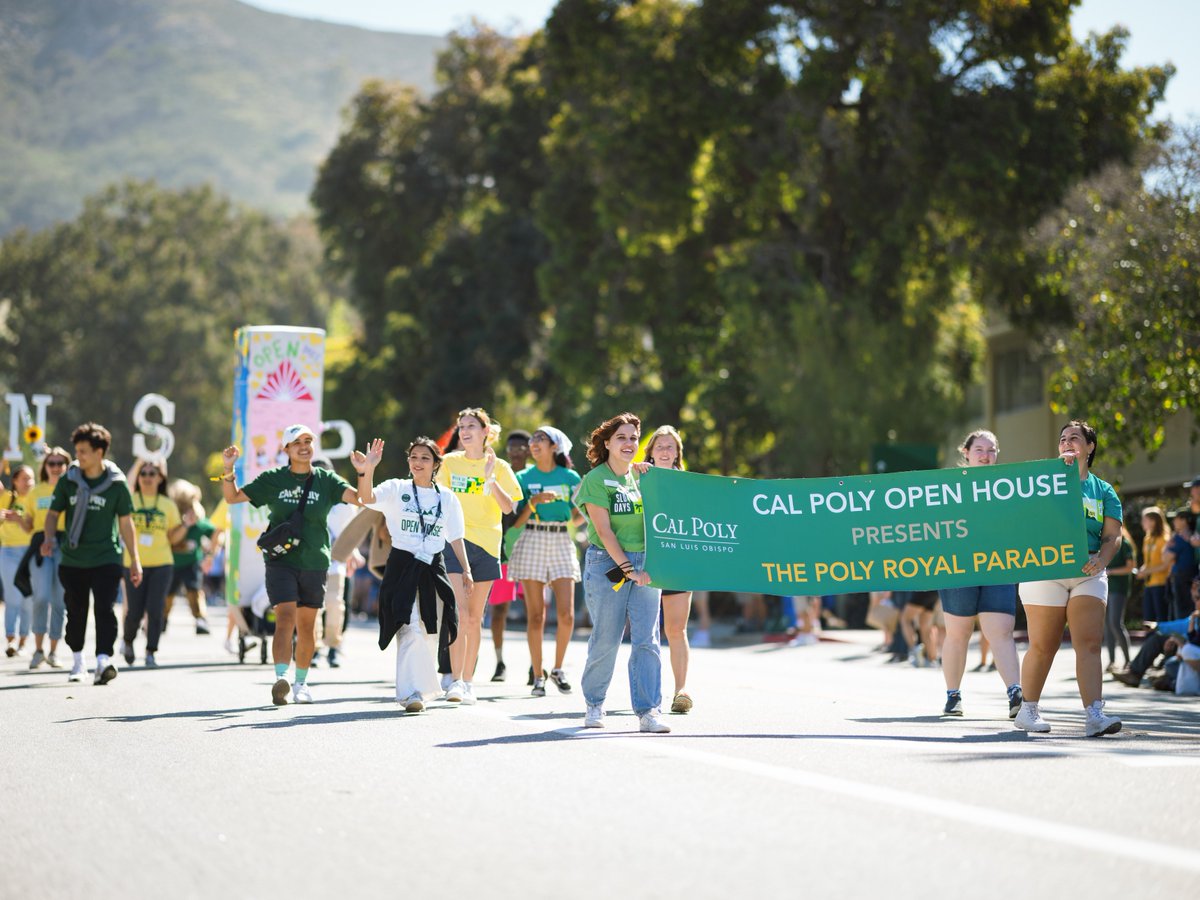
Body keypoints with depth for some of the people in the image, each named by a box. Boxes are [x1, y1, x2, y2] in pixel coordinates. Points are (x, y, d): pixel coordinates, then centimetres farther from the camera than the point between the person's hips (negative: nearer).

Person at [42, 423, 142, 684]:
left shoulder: (117, 484, -4)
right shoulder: (68, 481, 2)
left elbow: (126, 523, 2)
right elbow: (53, 513, 9)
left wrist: (135, 560, 0)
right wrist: (49, 537, -12)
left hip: (106, 559, -3)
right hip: (73, 560, 3)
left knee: (104, 609, -17)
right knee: (76, 612, 12)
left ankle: (104, 659, -27)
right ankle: (78, 661, 28)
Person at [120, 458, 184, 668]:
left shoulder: (168, 504, 8)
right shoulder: (130, 500, 2)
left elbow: (173, 537, 12)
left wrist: (187, 524, -5)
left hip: (161, 564, 1)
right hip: (134, 564, -1)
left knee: (155, 610, -7)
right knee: (134, 612, 0)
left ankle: (151, 654, 0)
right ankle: (128, 642, 30)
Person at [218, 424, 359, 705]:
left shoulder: (326, 480, 5)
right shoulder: (272, 480, 4)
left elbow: (359, 497, -7)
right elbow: (233, 497, 6)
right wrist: (228, 470, -9)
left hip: (315, 563, 2)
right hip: (281, 560, -2)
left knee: (306, 626, 8)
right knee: (286, 618, -18)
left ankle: (301, 682, 22)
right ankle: (281, 678, -29)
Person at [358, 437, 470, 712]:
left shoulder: (447, 498, 9)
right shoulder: (396, 489, 0)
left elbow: (455, 537, 13)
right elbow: (367, 498, -19)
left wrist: (466, 569, 4)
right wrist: (367, 472, -37)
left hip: (433, 569, 3)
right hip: (402, 566, -3)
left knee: (428, 631, 8)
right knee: (409, 629, -13)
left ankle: (422, 684, 25)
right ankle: (410, 692, -14)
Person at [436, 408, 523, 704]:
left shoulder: (499, 467, 5)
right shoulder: (450, 463, 7)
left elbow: (509, 508, -5)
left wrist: (491, 480, -16)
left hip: (486, 545, 1)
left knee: (474, 617, 7)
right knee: (459, 614, -14)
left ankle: (468, 681, 15)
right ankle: (455, 680, -17)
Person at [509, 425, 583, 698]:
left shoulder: (570, 477, 7)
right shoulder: (524, 478, 6)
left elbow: (578, 517, 6)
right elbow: (516, 522, 2)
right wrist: (534, 502, -13)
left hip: (561, 542, 1)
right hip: (532, 542, -1)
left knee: (567, 614, -7)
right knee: (536, 615, -2)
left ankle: (558, 669, 11)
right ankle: (538, 675, 5)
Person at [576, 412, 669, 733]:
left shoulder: (641, 476, 13)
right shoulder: (596, 480, -3)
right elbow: (604, 531, -9)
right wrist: (627, 569, -15)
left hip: (644, 563, 4)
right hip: (607, 564, -4)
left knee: (647, 639, -6)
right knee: (606, 640, 0)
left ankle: (648, 710, -8)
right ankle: (594, 704, 20)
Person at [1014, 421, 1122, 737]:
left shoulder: (1104, 491, 16)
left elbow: (1113, 536, 6)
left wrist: (1102, 559, -15)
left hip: (1088, 572, 2)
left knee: (1089, 643, -11)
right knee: (1043, 646, -2)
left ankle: (1095, 714, -19)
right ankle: (1028, 710, 13)